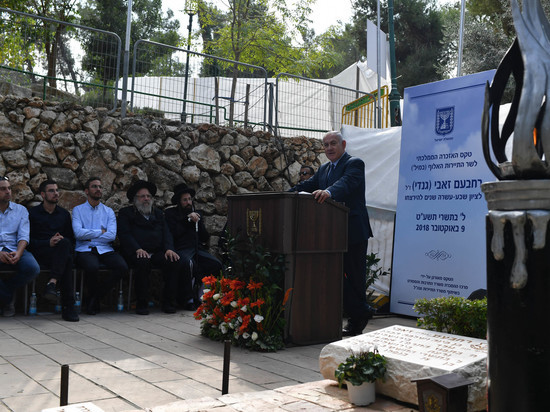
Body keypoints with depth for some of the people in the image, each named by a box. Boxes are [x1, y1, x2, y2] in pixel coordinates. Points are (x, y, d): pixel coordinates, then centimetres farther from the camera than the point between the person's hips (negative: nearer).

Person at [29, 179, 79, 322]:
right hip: (41, 253, -3)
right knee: (65, 251, -36)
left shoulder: (64, 213, 22)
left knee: (64, 243, -36)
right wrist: (48, 243, -14)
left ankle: (52, 283, -44)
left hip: (62, 251, 3)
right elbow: (28, 240, 2)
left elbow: (71, 239, 19)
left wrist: (61, 241, -4)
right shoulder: (33, 213, 11)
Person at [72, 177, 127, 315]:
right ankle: (93, 296, -5)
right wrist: (101, 232, -1)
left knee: (122, 266, -27)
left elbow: (112, 235, -1)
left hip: (105, 250, 3)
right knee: (92, 266, -37)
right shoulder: (78, 210, 10)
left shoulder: (108, 211, 15)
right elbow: (78, 233, -7)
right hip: (85, 250, -3)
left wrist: (89, 236, -3)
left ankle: (96, 297, -7)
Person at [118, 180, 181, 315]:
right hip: (137, 253, -4)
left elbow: (166, 233, 15)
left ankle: (168, 302, -16)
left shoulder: (158, 213, 24)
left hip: (157, 252, 4)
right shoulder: (125, 213, 11)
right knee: (143, 262, -37)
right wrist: (137, 249, -20)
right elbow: (125, 234, -3)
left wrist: (169, 249, -6)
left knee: (175, 261, -24)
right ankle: (142, 304, -25)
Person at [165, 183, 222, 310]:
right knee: (189, 264, -38)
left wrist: (197, 222, 5)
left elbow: (205, 238, 19)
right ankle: (187, 299, -23)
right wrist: (188, 220, -1)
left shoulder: (197, 214, 25)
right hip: (181, 250, -5)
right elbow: (173, 233, -7)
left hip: (197, 250, 5)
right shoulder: (170, 213, 10)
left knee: (216, 264, -21)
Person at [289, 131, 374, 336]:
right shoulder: (323, 169, 19)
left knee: (355, 276, 2)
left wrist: (329, 192, -47)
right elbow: (308, 185, 12)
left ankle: (357, 319, 18)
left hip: (353, 232, -7)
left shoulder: (354, 164, -7)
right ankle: (361, 312, 21)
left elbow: (346, 183, -27)